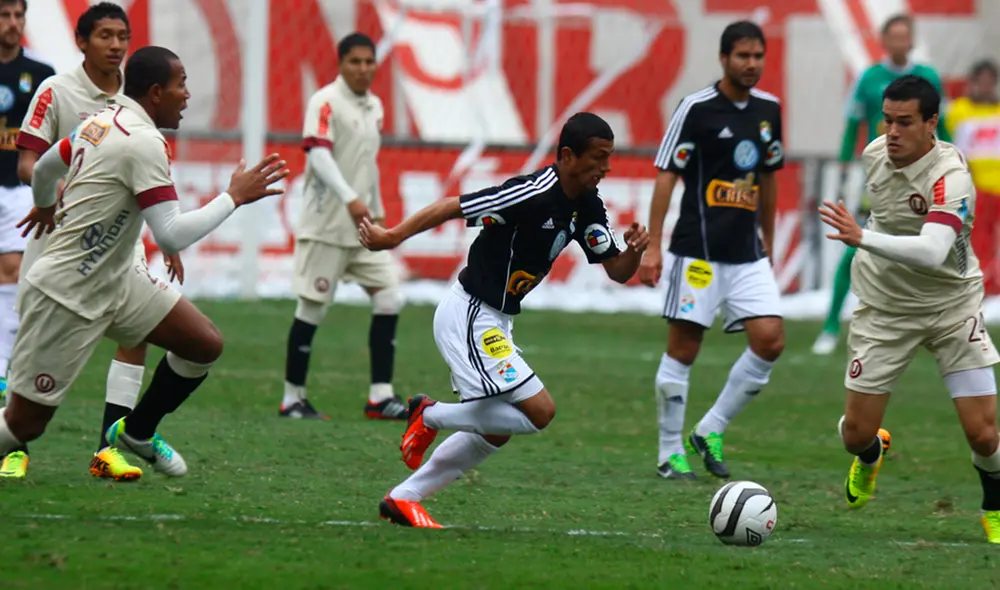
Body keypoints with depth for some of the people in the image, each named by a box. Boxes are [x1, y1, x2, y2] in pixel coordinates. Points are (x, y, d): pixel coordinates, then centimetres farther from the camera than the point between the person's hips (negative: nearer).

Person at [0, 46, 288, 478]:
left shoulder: (101, 120, 5)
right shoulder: (144, 142, -23)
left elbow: (43, 170, 22)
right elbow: (171, 236, -28)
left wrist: (45, 207, 44)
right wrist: (235, 197, -19)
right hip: (65, 296, -10)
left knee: (205, 344, 7)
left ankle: (137, 432, 26)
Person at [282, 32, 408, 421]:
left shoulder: (374, 106, 14)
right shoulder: (326, 102, -11)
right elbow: (318, 153, -24)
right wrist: (350, 199, -35)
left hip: (363, 227, 7)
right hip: (327, 225, -7)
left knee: (389, 298, -2)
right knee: (312, 309, -2)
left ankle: (380, 396, 1)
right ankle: (292, 398, 8)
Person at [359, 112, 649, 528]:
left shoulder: (587, 208, 3)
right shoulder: (534, 194, -24)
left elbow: (617, 271, 8)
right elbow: (451, 208, -21)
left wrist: (634, 251, -14)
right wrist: (392, 237, -19)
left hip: (494, 321, 10)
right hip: (470, 317, -10)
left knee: (495, 433, 17)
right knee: (539, 411, -14)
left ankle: (403, 499, 23)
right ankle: (431, 416, 1)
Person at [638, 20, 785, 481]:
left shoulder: (768, 109, 10)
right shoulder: (696, 109, -8)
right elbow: (666, 176, -8)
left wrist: (767, 241, 23)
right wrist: (652, 247, -13)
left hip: (748, 253, 5)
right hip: (698, 249, -5)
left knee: (770, 341, -7)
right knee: (683, 348, -2)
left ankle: (710, 432, 7)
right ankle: (671, 453, 9)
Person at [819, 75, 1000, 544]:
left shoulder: (950, 177, -28)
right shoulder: (874, 154, -7)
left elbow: (931, 251, -45)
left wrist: (863, 238, -55)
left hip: (952, 306, -4)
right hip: (883, 308, 4)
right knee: (856, 432, 1)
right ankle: (871, 453, 40)